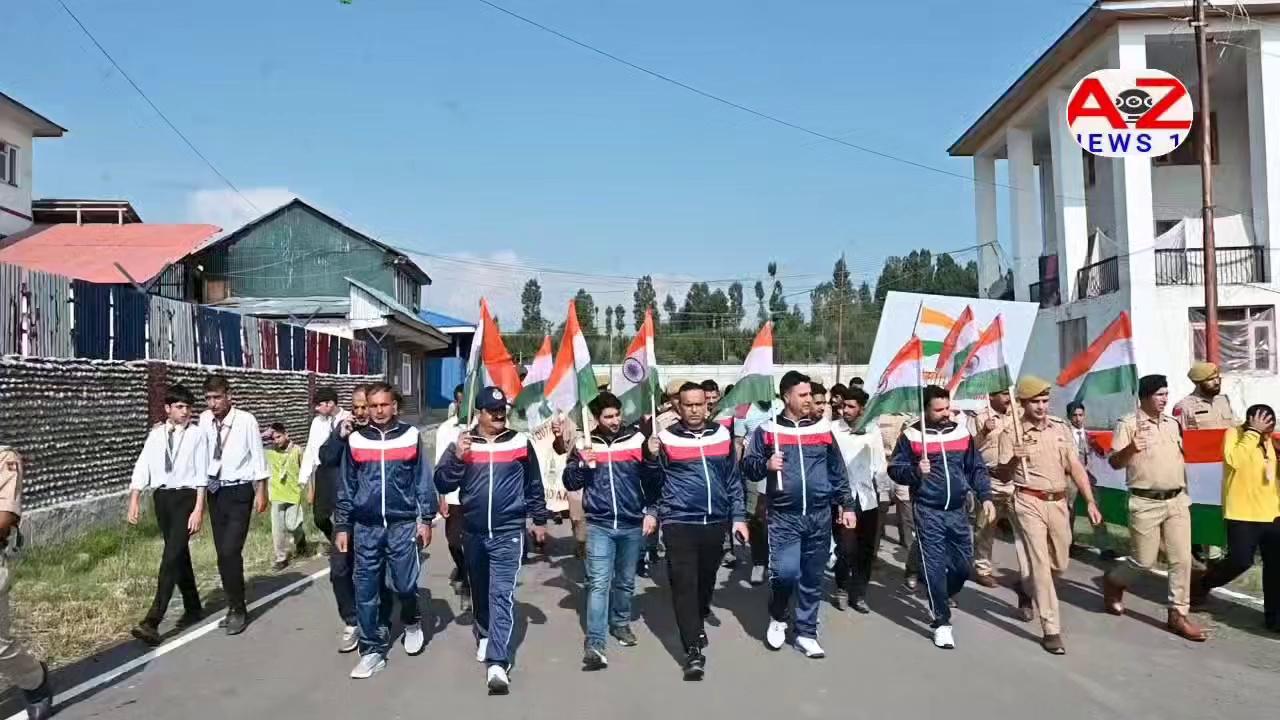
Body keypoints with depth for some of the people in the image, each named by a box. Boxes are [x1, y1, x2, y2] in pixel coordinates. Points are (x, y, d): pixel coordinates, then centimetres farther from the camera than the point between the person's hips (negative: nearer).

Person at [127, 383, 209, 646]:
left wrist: (199, 509, -12)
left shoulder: (196, 435, -5)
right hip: (161, 497, 5)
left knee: (172, 555, -12)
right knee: (179, 555, 15)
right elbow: (142, 468, 4)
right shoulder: (156, 435, 6)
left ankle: (153, 621, -13)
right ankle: (193, 608, 30)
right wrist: (134, 501, -4)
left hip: (186, 496, -5)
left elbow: (201, 475, -7)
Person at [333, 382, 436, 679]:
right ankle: (373, 650, 16)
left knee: (405, 585, 3)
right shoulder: (355, 440, 3)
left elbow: (423, 480, 2)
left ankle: (412, 623, 34)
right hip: (366, 527, 2)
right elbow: (346, 486, 8)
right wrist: (342, 526, 7)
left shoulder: (411, 436, -2)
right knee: (366, 591, 4)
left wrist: (426, 519, 0)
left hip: (403, 524, -2)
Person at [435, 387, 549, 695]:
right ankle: (485, 636, 43)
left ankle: (497, 664, -16)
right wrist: (457, 458, -17)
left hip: (508, 532, -3)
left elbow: (534, 485, 9)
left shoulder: (520, 443, 0)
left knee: (502, 594, -11)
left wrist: (539, 520, 11)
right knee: (479, 591, 19)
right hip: (473, 532, 3)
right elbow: (442, 484, -2)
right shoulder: (461, 444, 3)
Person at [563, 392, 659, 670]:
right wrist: (582, 464, -16)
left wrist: (652, 459, -20)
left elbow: (653, 482, -1)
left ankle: (620, 623, 37)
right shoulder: (585, 444, 1)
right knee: (599, 583, -9)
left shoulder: (637, 439, 0)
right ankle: (594, 644, -11)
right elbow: (570, 483, 2)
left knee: (625, 581, 17)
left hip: (632, 524, 2)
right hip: (599, 525, -1)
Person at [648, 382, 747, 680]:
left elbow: (733, 480, 11)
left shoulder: (722, 435, 5)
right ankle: (693, 651, -4)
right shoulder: (665, 438, -3)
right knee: (684, 584, -8)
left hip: (716, 522, 3)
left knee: (707, 579, 16)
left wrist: (738, 516, 8)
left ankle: (698, 623, 41)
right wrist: (651, 513, -7)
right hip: (679, 523, -3)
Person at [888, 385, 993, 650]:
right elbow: (894, 469, -3)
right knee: (935, 566, -4)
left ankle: (939, 601, 36)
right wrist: (915, 471, -22)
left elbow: (977, 468, 11)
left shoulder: (962, 432, 6)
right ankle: (942, 623, 6)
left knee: (964, 564, 9)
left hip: (957, 511, 4)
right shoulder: (912, 435, -5)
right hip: (928, 512, -4)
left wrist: (985, 497, 0)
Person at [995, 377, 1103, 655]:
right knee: (1040, 564, -6)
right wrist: (1013, 459, -27)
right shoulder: (1011, 433, -7)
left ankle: (1027, 586, 47)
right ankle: (1051, 630, -1)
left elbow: (1075, 466, 8)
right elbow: (1003, 477, -7)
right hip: (1030, 503, -5)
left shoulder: (1061, 428, 7)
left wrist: (1090, 501, 2)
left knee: (1060, 564, 16)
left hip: (1058, 502, 5)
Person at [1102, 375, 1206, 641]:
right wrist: (1130, 449, -34)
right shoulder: (1128, 424, -9)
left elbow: (1180, 457, 22)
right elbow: (1114, 462, -15)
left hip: (1177, 500, 6)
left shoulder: (1173, 424, 11)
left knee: (1182, 559, 3)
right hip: (1145, 503, -6)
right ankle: (1113, 581, 31)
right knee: (1143, 561, 2)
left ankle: (1177, 615, 12)